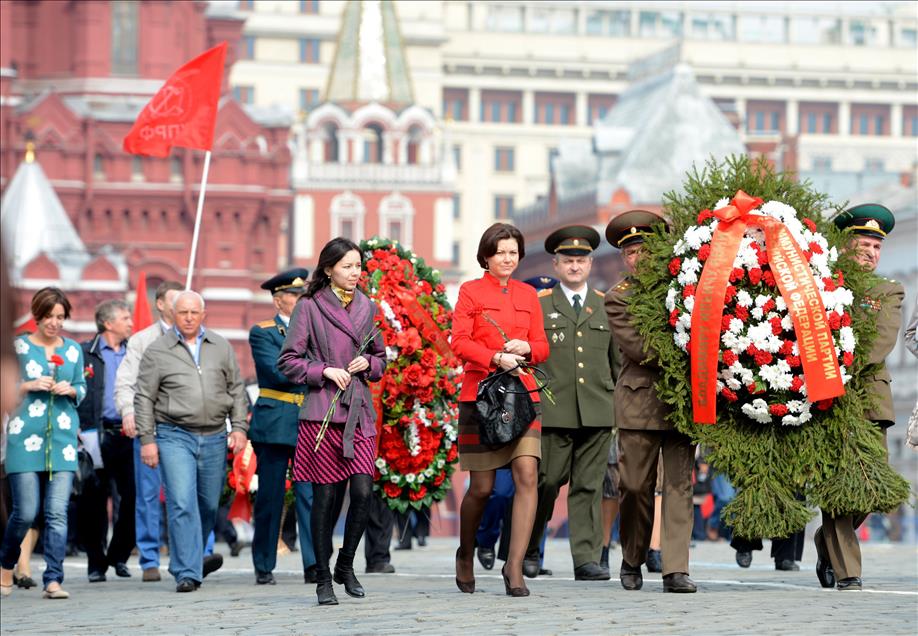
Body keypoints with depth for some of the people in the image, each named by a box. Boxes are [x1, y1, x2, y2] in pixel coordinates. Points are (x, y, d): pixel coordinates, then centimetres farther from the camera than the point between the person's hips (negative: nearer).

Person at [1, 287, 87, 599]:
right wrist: (29, 386, -12)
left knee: (57, 512, -6)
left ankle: (53, 580, -6)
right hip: (25, 437, -2)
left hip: (62, 437, 2)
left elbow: (82, 389, 17)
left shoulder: (72, 349, 12)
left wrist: (71, 390, -4)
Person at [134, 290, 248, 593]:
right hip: (175, 436, -3)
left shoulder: (221, 347, 11)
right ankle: (187, 573, -12)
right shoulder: (157, 351, 1)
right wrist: (146, 439, -4)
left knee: (209, 505, 11)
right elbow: (144, 398, 1)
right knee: (182, 505, -12)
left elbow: (236, 390, 15)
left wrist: (239, 428, 5)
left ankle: (194, 557, 34)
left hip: (214, 439, 4)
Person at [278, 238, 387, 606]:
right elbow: (288, 361, -1)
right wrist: (325, 371, -13)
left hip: (360, 410, 4)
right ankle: (323, 579, 8)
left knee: (363, 491, -7)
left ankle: (345, 566, 14)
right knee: (326, 495, -3)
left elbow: (381, 358, 23)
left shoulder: (366, 307, 13)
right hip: (322, 412, -4)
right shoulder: (310, 307, -1)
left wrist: (368, 363, 2)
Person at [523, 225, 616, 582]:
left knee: (589, 486, 0)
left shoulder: (606, 305, 15)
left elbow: (617, 358, 18)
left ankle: (587, 559, 0)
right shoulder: (538, 304, 8)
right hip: (554, 412, -2)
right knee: (547, 482, -1)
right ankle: (529, 549, 17)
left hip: (597, 412, 2)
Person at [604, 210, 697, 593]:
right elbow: (637, 348, -9)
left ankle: (676, 569, -5)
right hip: (640, 401, -2)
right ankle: (632, 562, 20)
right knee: (636, 486, 0)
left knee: (679, 484, -4)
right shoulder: (618, 298, 3)